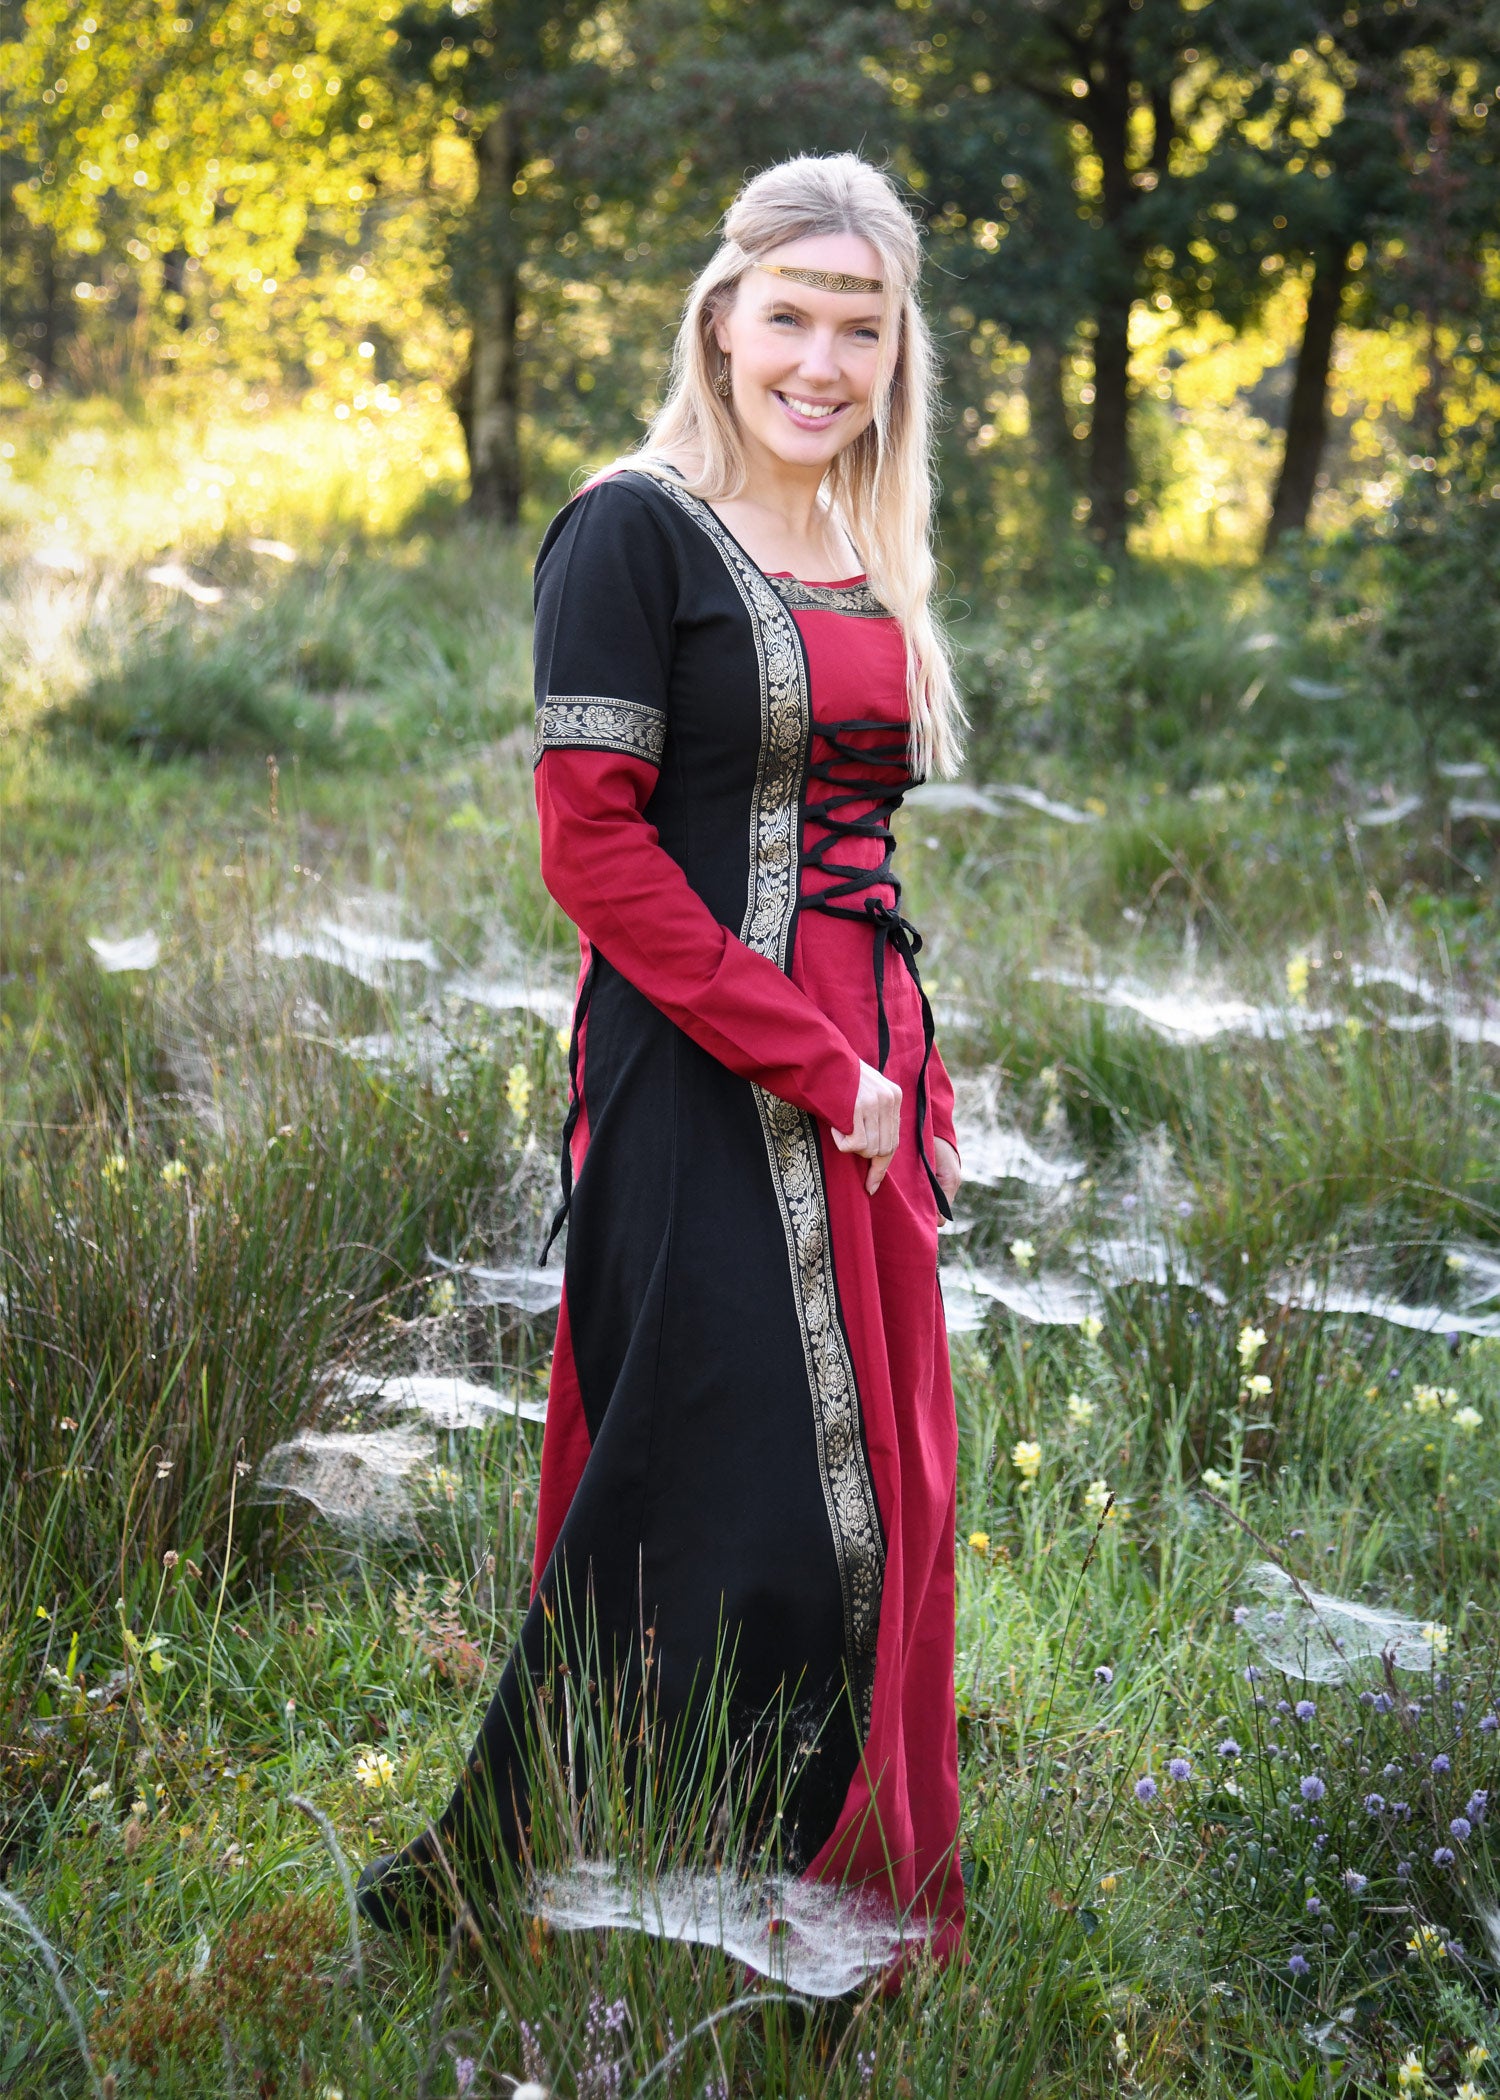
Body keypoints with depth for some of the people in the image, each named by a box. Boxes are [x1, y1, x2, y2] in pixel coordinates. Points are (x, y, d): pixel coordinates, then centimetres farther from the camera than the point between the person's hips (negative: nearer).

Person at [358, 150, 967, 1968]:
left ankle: (845, 1895, 28)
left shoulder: (869, 563, 16)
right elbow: (590, 843, -15)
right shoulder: (635, 533, -8)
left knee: (866, 1499, 13)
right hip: (704, 1101, -8)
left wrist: (919, 1086, 12)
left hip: (863, 1093, 8)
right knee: (726, 1520, -7)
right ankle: (487, 1886, 10)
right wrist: (810, 1067, -17)